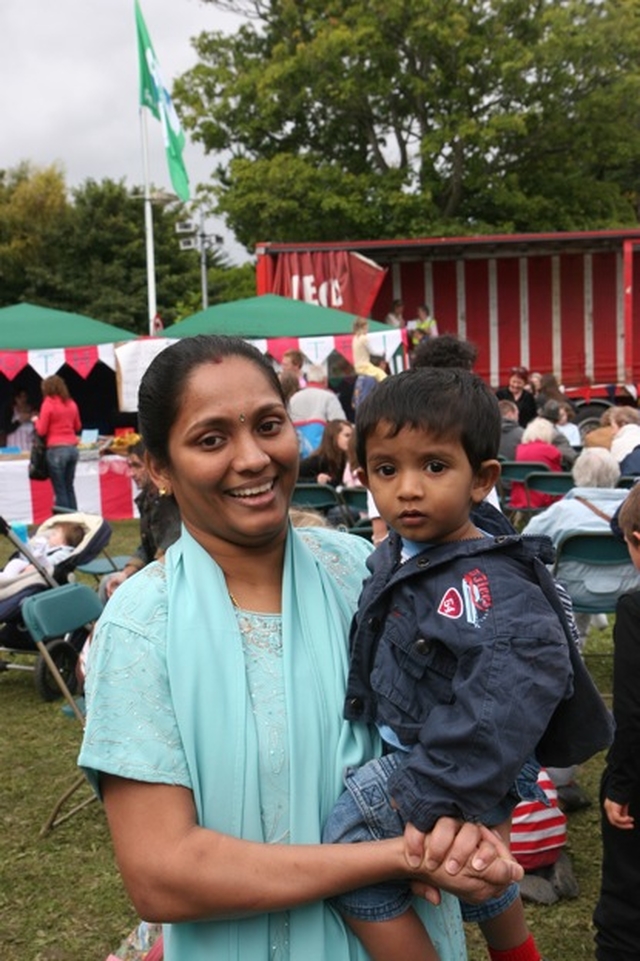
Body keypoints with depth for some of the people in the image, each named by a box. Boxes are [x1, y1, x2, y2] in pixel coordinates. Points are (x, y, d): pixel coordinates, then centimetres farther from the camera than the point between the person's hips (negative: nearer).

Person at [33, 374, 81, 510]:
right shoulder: (71, 403, 9)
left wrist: (36, 421, 12)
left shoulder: (48, 403, -8)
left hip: (56, 450, -6)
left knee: (60, 490, 0)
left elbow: (41, 431, -7)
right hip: (72, 448, 6)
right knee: (69, 487, 15)